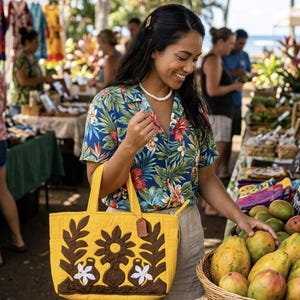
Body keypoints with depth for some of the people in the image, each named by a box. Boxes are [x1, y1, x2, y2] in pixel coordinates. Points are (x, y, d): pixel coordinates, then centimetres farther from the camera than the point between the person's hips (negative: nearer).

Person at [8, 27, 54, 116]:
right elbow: (23, 81, -22)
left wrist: (46, 79, 9)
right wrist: (44, 79, -16)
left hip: (31, 101, 9)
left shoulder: (31, 56, 15)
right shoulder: (21, 58, -14)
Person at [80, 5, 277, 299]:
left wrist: (240, 217, -7)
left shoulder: (194, 107, 2)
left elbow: (205, 177, 7)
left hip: (187, 232, 4)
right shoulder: (110, 103, -11)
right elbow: (99, 186, -10)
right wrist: (129, 146, -27)